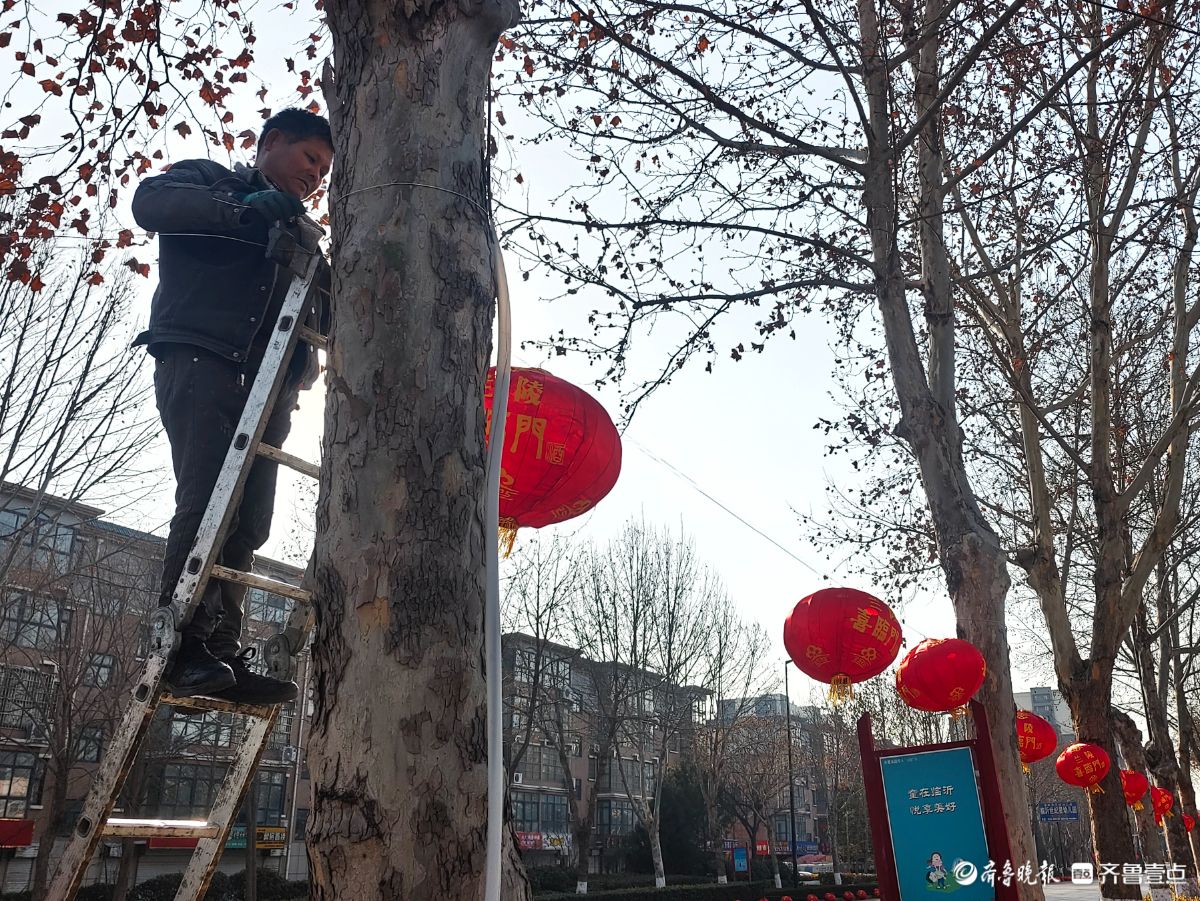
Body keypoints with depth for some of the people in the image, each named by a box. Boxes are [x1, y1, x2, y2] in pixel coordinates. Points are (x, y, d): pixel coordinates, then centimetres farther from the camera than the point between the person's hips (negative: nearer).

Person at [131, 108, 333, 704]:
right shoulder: (208, 181, 16)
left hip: (270, 383, 6)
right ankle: (184, 647, -21)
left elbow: (328, 317, 26)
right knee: (207, 501, -20)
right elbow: (151, 201, -6)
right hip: (200, 359, -5)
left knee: (249, 521, -5)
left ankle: (224, 654, -5)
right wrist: (244, 208, -15)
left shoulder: (304, 233, 32)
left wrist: (330, 278, 4)